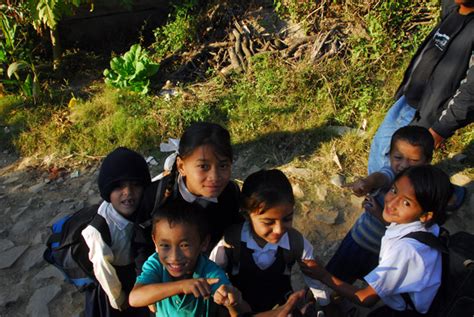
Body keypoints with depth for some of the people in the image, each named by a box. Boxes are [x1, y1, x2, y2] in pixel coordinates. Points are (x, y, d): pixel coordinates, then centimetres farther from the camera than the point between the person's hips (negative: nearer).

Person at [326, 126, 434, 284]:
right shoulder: (390, 174, -24)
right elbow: (380, 177, -49)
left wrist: (381, 215, -32)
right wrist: (366, 183, -71)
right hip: (359, 240, -1)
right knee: (334, 278, 17)